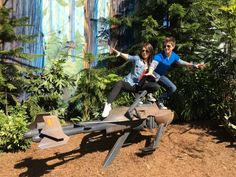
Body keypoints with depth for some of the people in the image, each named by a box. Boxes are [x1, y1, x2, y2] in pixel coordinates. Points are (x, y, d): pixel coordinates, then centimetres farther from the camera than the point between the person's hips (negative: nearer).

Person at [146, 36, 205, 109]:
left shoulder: (174, 55, -7)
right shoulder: (159, 56, -31)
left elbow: (181, 62, 11)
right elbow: (154, 64, -49)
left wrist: (194, 65, 10)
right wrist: (150, 72, -72)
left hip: (161, 75, 8)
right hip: (154, 73, -8)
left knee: (173, 88, 4)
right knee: (156, 77, -42)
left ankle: (160, 102, 15)